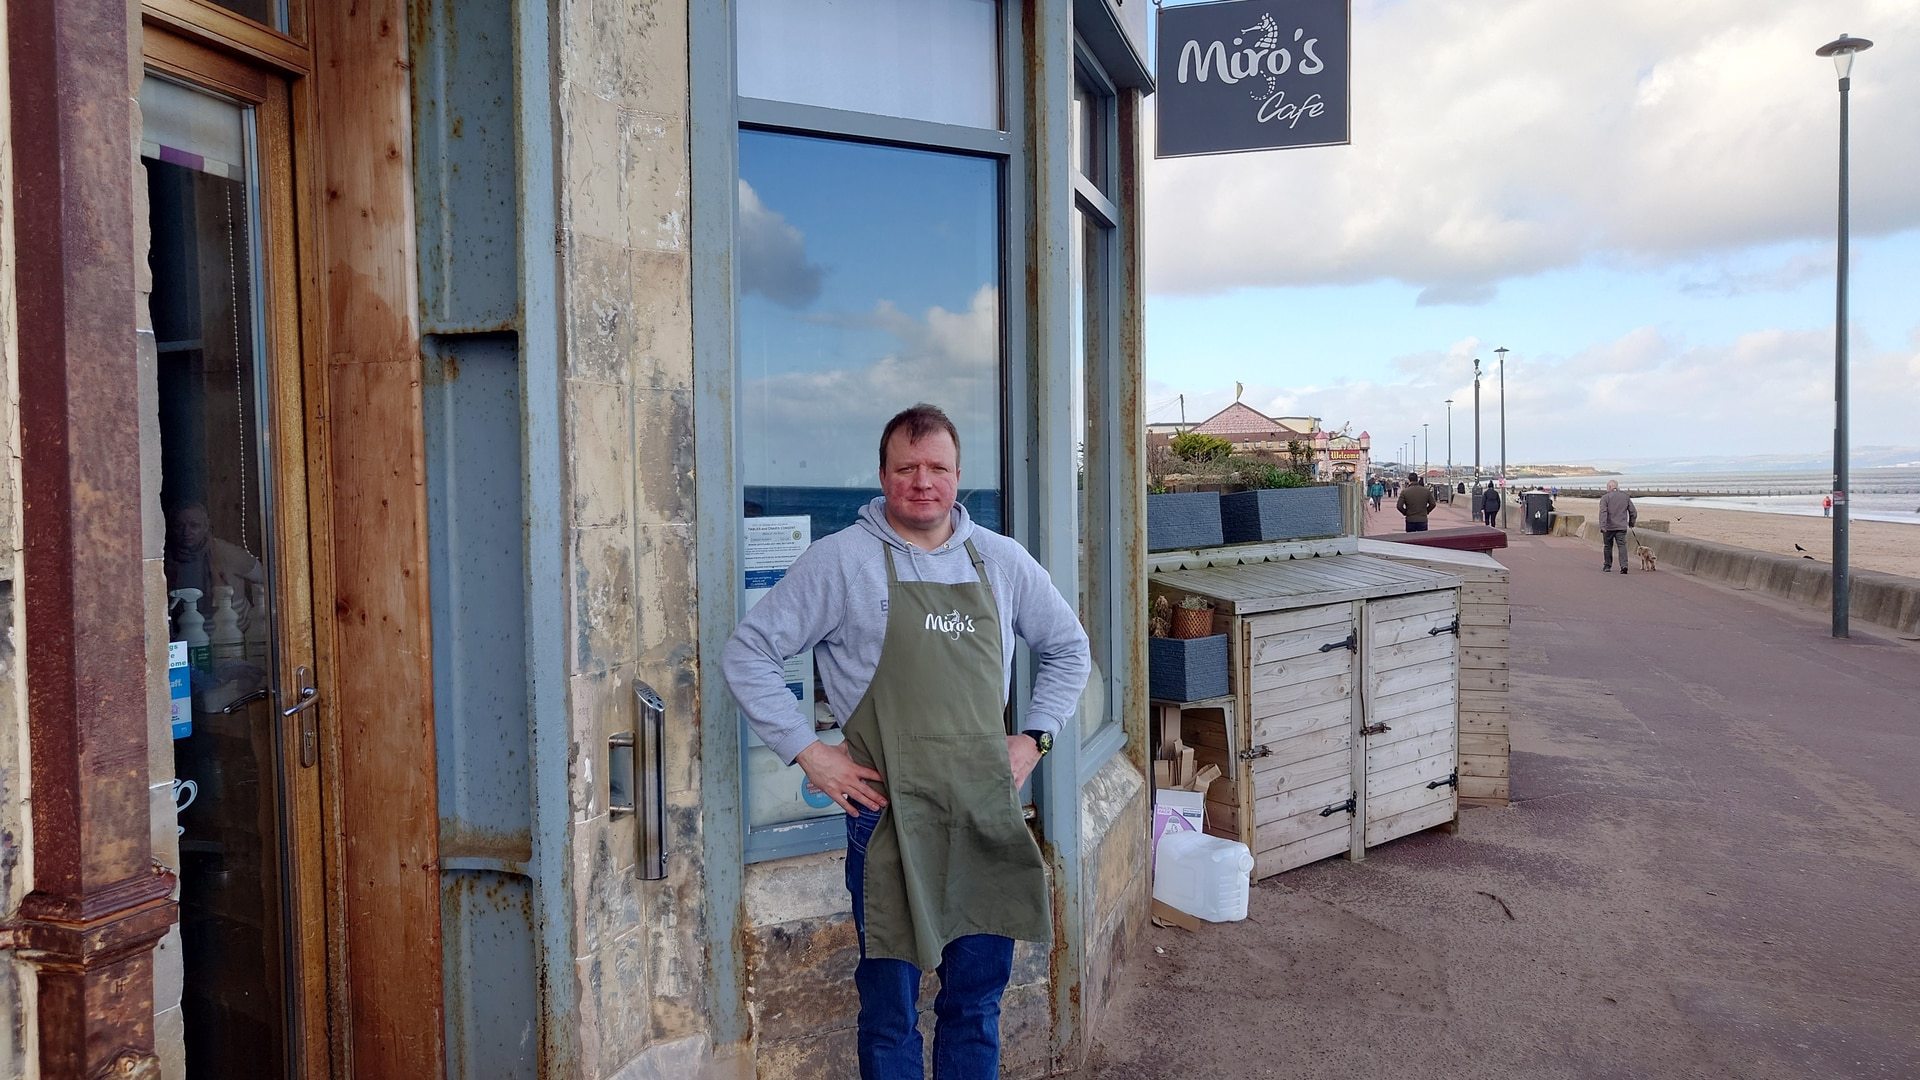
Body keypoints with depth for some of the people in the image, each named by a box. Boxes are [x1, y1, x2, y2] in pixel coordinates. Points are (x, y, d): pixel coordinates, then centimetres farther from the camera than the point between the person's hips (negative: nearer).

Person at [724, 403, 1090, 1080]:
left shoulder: (1002, 561, 8)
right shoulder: (841, 560, -4)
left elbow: (1068, 649, 19)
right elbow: (748, 654, -3)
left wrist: (1034, 738, 8)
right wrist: (807, 752, -8)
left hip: (987, 812, 4)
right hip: (890, 814, -3)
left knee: (978, 1001, 15)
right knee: (890, 1008, 9)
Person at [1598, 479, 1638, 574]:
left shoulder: (1605, 497, -4)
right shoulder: (1626, 497, 7)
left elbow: (1603, 513, -15)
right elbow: (1633, 512, 10)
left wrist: (1602, 526, -20)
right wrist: (1631, 523, 25)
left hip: (1609, 527, -2)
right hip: (1622, 527, 2)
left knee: (1607, 546, 12)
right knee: (1622, 545, -2)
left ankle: (1607, 566, 22)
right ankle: (1624, 565, -20)